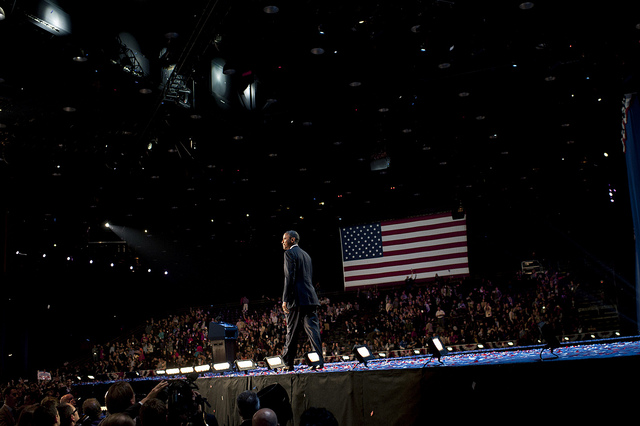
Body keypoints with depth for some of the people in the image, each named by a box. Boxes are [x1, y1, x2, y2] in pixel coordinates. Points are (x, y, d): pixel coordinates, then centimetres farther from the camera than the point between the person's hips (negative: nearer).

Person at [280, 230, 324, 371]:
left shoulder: (290, 253, -3)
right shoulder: (306, 255, 22)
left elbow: (289, 277, -12)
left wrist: (285, 300, -12)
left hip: (297, 298, -7)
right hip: (311, 297, 7)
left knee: (292, 333, 2)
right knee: (313, 329, -1)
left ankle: (288, 363, 10)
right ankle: (319, 360, -11)